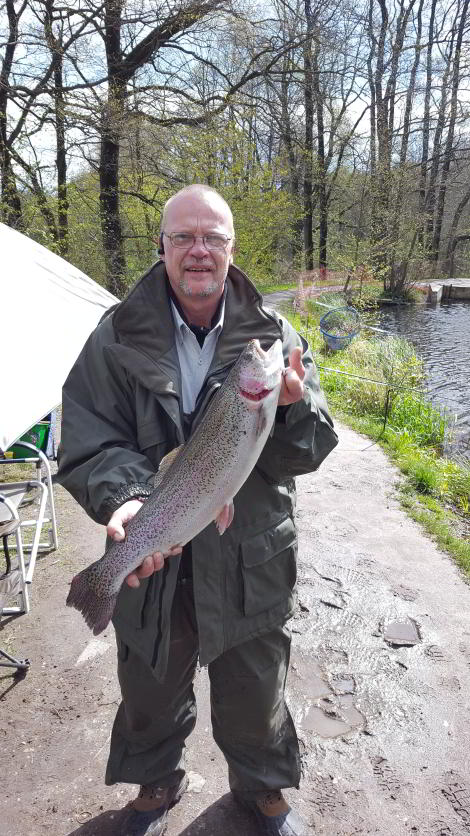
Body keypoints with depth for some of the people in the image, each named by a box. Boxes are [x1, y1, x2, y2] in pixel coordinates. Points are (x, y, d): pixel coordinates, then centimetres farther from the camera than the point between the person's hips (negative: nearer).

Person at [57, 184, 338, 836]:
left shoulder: (273, 336, -6)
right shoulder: (118, 339, -7)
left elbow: (305, 456, -8)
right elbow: (88, 445, -10)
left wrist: (294, 405, -29)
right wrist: (126, 499, -29)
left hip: (251, 560, 1)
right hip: (153, 561, 0)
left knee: (255, 690, 22)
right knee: (151, 690, 23)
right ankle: (157, 783, 57)